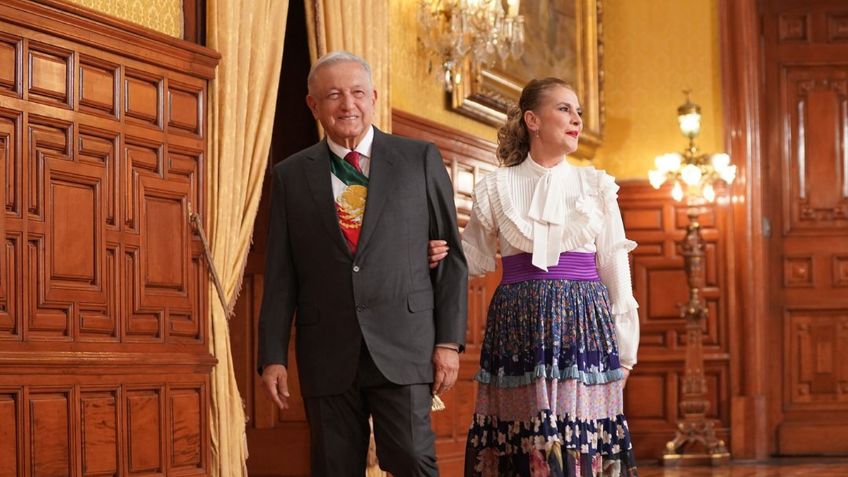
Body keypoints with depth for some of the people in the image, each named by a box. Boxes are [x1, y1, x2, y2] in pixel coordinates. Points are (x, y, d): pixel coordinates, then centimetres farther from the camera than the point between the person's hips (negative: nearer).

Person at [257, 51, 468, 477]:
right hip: (327, 357, 2)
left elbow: (451, 257, 6)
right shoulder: (291, 176, 10)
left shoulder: (420, 160, 8)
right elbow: (280, 276, 9)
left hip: (403, 346, -1)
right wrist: (273, 357, 2)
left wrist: (449, 341, -1)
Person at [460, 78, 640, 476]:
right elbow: (474, 258, 14)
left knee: (582, 441, -3)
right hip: (519, 326, 0)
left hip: (585, 324, 1)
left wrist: (624, 351, 6)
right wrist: (440, 255, -9)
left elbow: (615, 267, 8)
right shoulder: (496, 188, 6)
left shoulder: (596, 186, 8)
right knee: (526, 439, -2)